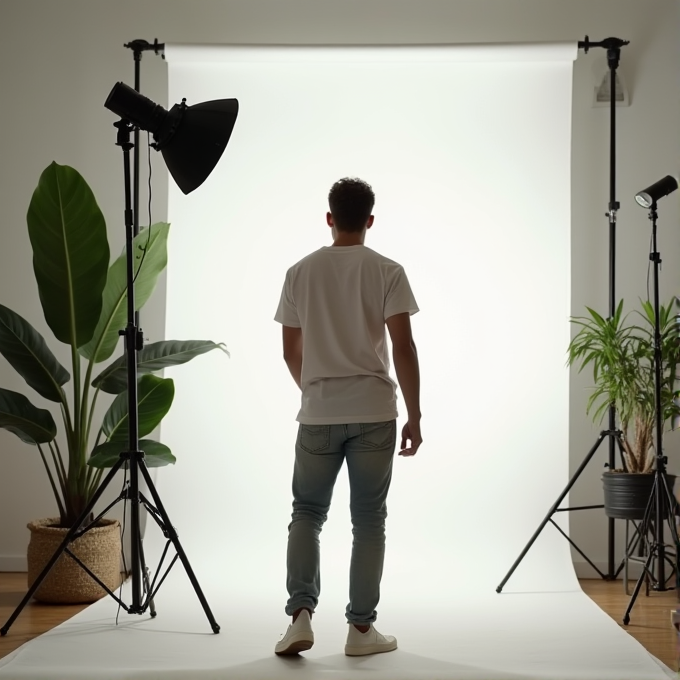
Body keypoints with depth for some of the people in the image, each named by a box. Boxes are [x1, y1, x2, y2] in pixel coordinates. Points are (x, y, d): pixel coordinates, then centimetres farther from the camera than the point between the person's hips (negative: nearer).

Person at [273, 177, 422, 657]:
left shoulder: (301, 272, 5)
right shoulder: (387, 272, -3)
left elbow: (291, 351, 10)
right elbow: (403, 347, -9)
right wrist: (414, 414, -3)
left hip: (318, 414, 2)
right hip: (374, 414, -1)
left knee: (307, 514, 12)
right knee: (369, 520, 6)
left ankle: (301, 615, -3)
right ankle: (361, 628, 9)